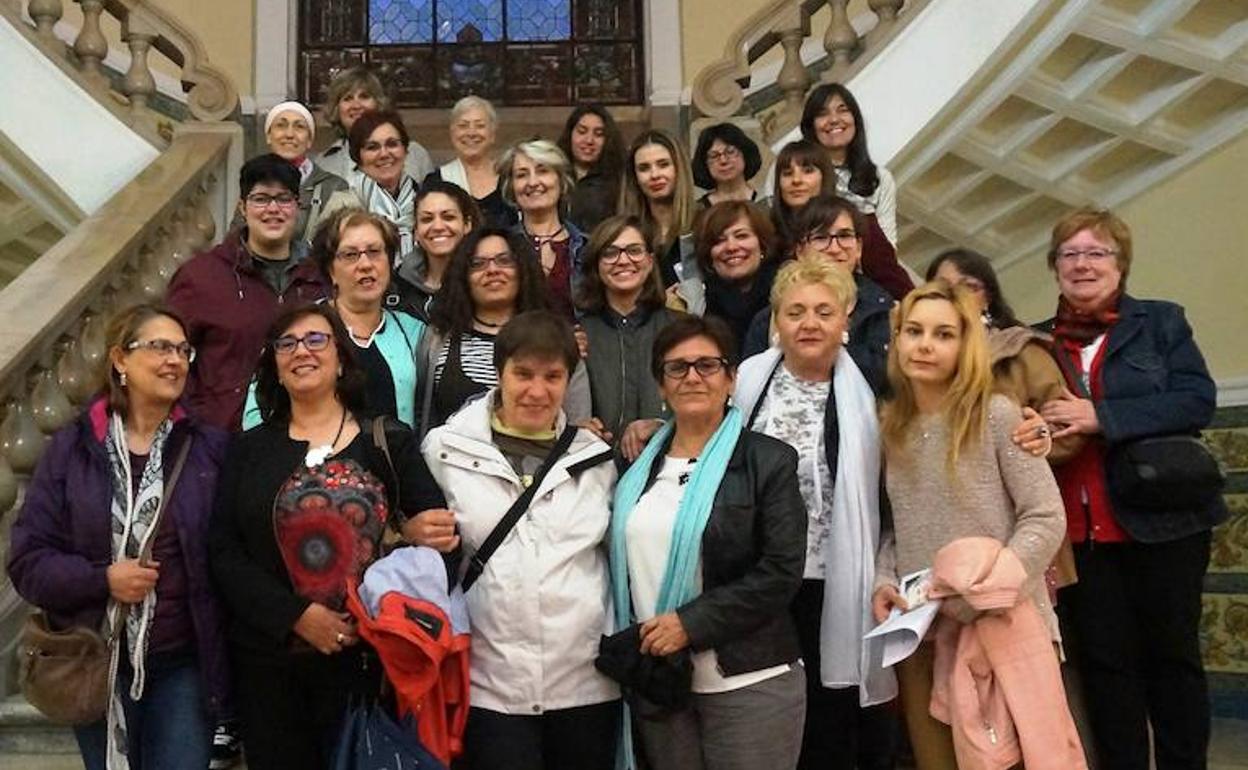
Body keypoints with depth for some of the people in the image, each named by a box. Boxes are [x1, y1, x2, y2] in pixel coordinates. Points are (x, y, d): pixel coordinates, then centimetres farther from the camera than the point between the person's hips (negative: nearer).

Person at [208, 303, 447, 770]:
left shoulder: (391, 442, 4)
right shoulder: (249, 450, 7)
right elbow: (223, 551, -1)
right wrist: (294, 615, -13)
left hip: (368, 660, -1)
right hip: (268, 663, 1)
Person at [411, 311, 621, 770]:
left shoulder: (595, 456, 7)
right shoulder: (446, 448, 0)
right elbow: (416, 533, 10)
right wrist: (418, 535, -13)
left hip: (586, 680, 2)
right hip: (491, 682, -2)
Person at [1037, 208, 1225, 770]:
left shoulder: (1161, 321, 2)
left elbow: (1198, 400, -11)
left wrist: (1101, 417, -19)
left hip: (1162, 523, -2)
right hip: (1079, 533, 2)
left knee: (1172, 654, 9)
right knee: (1104, 662, 8)